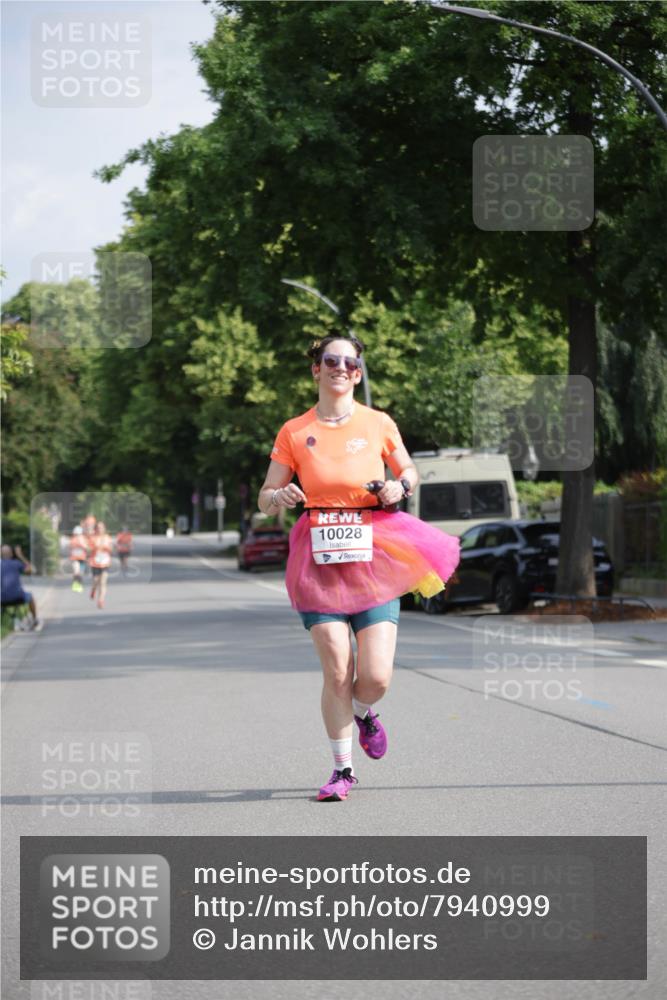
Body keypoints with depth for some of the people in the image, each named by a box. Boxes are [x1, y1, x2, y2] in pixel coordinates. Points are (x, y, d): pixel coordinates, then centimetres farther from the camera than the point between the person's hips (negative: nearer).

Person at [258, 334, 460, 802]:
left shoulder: (378, 424, 6)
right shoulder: (294, 432, 5)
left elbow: (409, 472, 21)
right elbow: (265, 499, 9)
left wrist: (400, 487, -2)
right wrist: (281, 497, -14)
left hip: (373, 553, 0)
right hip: (320, 556, 0)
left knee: (376, 677, -8)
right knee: (336, 671, -7)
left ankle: (363, 713, 29)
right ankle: (343, 769, 10)